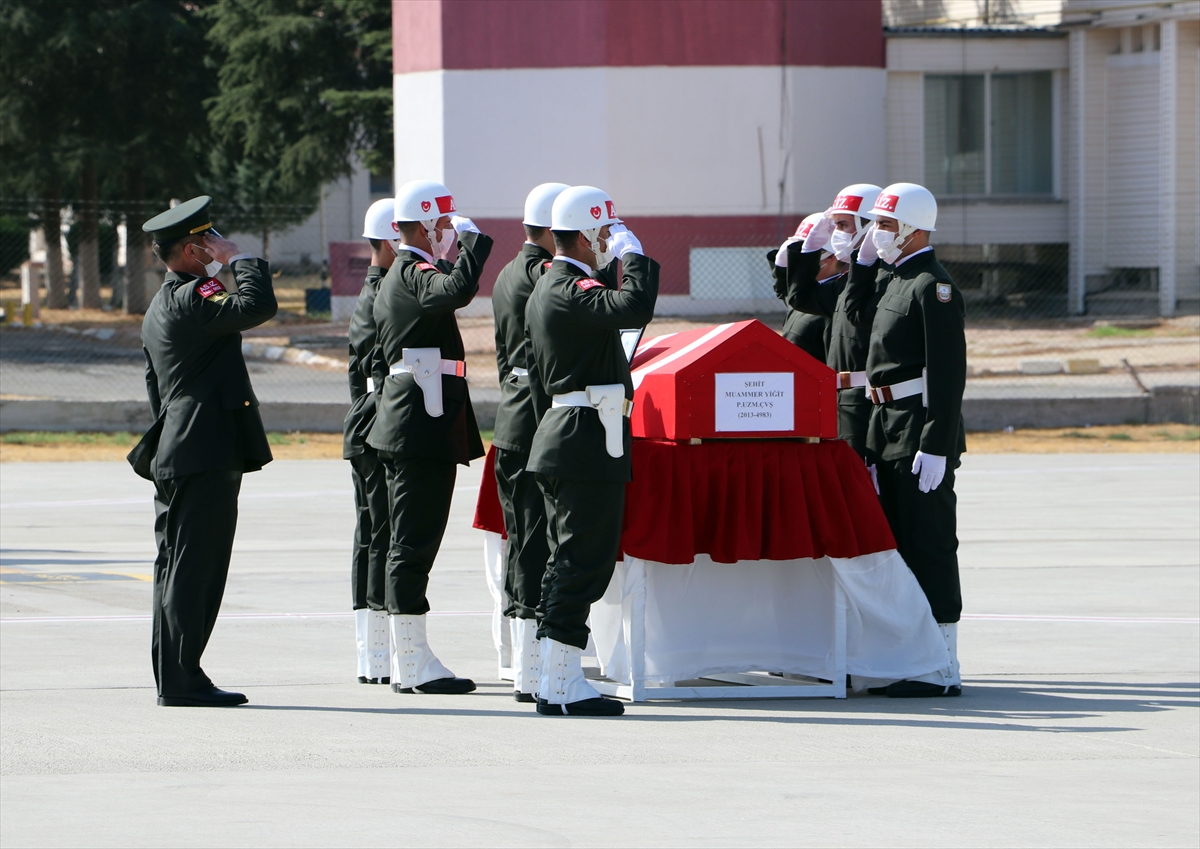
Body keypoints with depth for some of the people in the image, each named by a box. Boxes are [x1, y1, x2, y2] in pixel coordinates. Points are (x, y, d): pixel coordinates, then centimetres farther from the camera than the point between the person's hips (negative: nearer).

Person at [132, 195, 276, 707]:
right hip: (207, 454, -10)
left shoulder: (159, 308, 19)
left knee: (177, 566, 11)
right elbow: (258, 305, -26)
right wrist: (239, 259, -11)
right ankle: (182, 679, -9)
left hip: (174, 454, 10)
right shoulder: (191, 299, -14)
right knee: (194, 568, -9)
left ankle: (173, 675, 14)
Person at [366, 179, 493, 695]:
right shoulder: (415, 274, -14)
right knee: (414, 543, -9)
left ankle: (404, 663, 15)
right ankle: (414, 663, -8)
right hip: (424, 432, -11)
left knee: (409, 543, 12)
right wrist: (472, 240, -22)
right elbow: (457, 291, -36)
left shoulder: (394, 280, 20)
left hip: (403, 432, 11)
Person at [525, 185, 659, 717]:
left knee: (570, 563, 13)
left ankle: (560, 681, 15)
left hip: (560, 440, 11)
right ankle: (560, 687, -8)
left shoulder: (545, 289, 17)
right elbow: (634, 308, -35)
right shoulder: (572, 291, -16)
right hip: (590, 445, -11)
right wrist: (632, 254, -19)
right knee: (584, 563, -8)